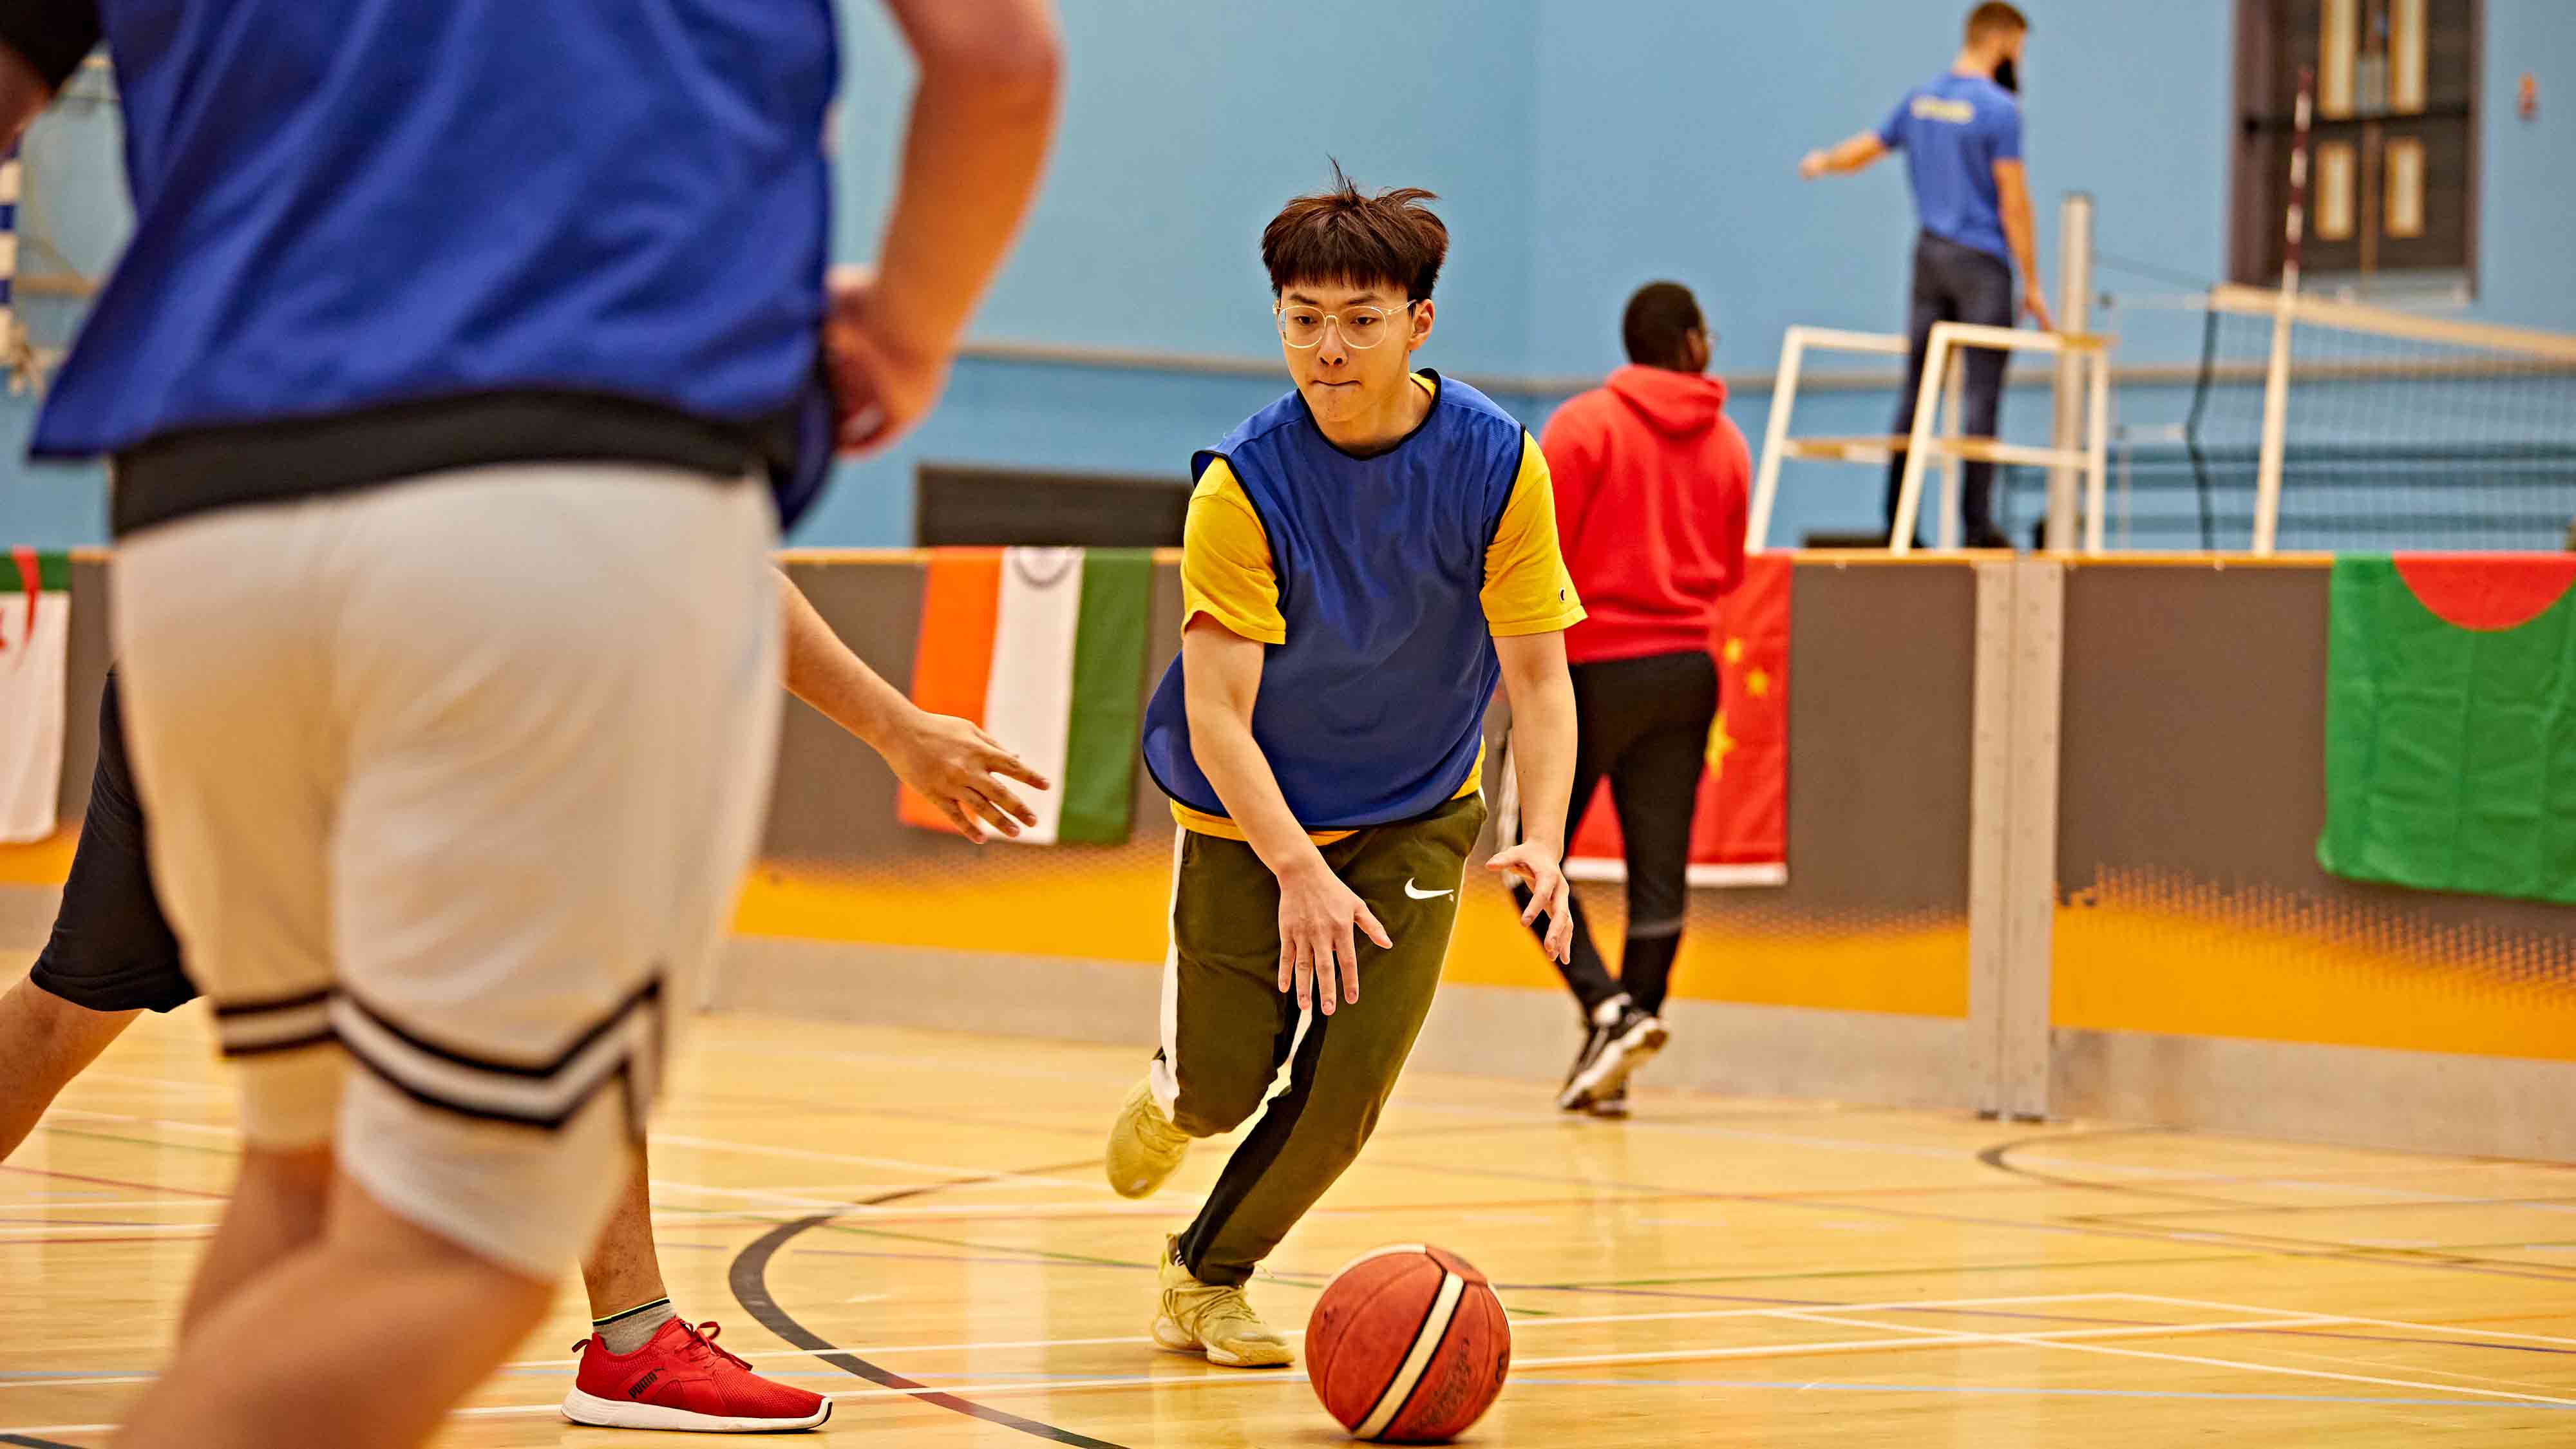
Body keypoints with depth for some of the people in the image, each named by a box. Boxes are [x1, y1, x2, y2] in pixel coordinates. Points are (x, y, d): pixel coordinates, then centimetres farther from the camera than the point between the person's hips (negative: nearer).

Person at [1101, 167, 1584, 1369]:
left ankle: (1207, 1276, 14)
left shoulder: (1496, 464, -17)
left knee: (1349, 1082, -10)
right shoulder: (1245, 484, -22)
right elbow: (1217, 715, -24)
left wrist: (1542, 838, -30)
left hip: (1416, 817, 1)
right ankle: (1173, 1094, 37)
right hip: (1249, 818, -1)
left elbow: (1539, 679, -14)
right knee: (1227, 1081, -2)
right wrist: (1300, 870, -35)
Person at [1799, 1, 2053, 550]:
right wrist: (2031, 284, -8)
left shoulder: (1921, 99, 9)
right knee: (1981, 393, -5)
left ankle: (1896, 520, 10)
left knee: (1916, 389, 9)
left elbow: (1866, 148, 23)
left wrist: (1821, 164, 46)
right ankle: (1976, 522, -7)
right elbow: (2013, 201, -13)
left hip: (1929, 257, 7)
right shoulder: (1998, 110, -12)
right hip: (1982, 264, -7)